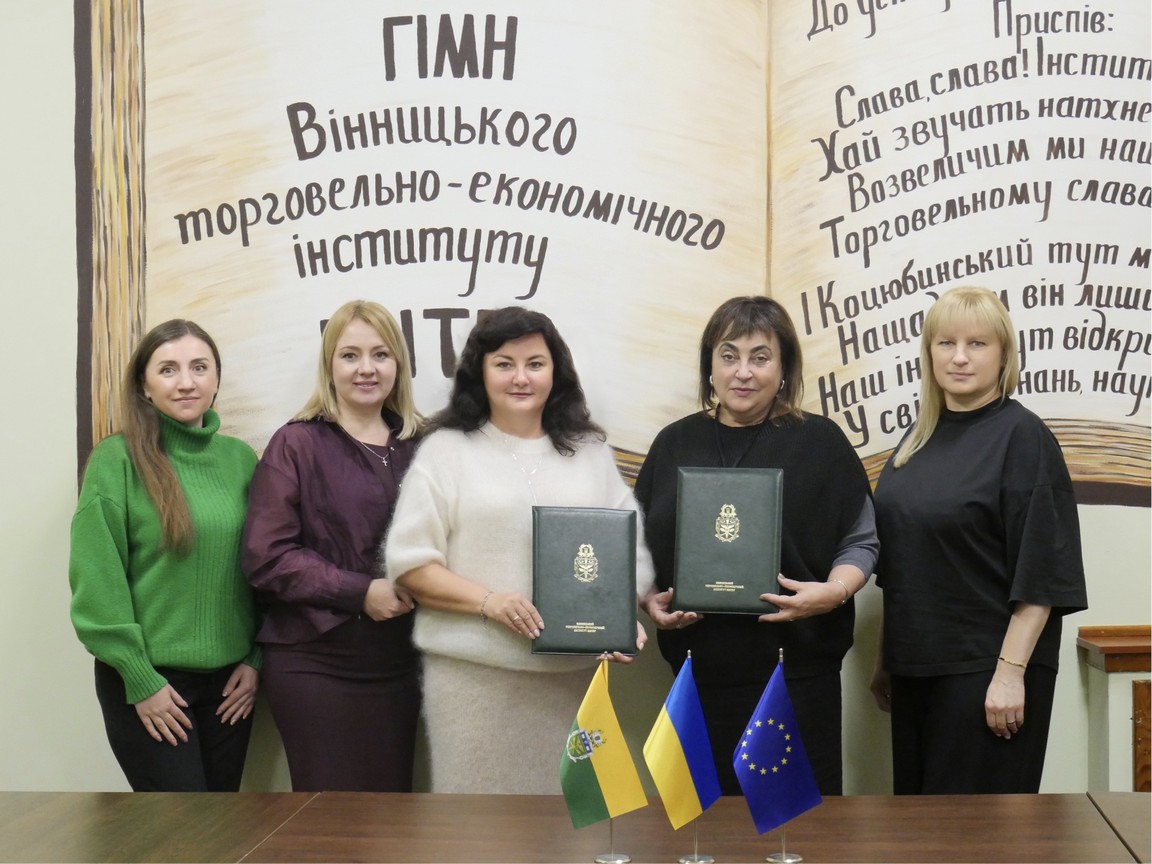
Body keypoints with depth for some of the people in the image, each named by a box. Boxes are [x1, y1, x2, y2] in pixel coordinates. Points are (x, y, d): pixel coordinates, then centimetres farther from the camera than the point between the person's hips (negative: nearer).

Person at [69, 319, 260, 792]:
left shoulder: (240, 458, 6)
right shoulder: (118, 459, -8)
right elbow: (97, 579, -11)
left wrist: (255, 658, 4)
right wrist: (139, 679, -12)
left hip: (229, 680, 5)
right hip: (150, 682, -4)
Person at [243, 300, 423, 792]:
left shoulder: (417, 447, 10)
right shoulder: (296, 445, -3)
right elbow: (265, 557, -9)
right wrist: (360, 591, -15)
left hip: (397, 663, 4)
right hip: (315, 663, -4)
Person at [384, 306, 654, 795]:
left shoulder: (591, 452, 14)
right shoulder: (446, 449, 5)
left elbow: (630, 549, 12)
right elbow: (410, 562, -1)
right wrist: (489, 601, -13)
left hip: (572, 674, 3)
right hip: (473, 675, -2)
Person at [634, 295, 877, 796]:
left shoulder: (819, 442, 4)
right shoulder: (674, 445, 11)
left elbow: (861, 540, 3)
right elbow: (641, 546, 16)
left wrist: (833, 591, -14)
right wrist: (650, 600, -1)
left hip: (795, 666, -2)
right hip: (700, 665, 2)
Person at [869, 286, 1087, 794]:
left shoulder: (1022, 437, -10)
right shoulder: (920, 438, 10)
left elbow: (1040, 571, -14)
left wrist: (1011, 671, -19)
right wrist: (885, 659, 14)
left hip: (986, 670, -7)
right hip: (916, 665, 7)